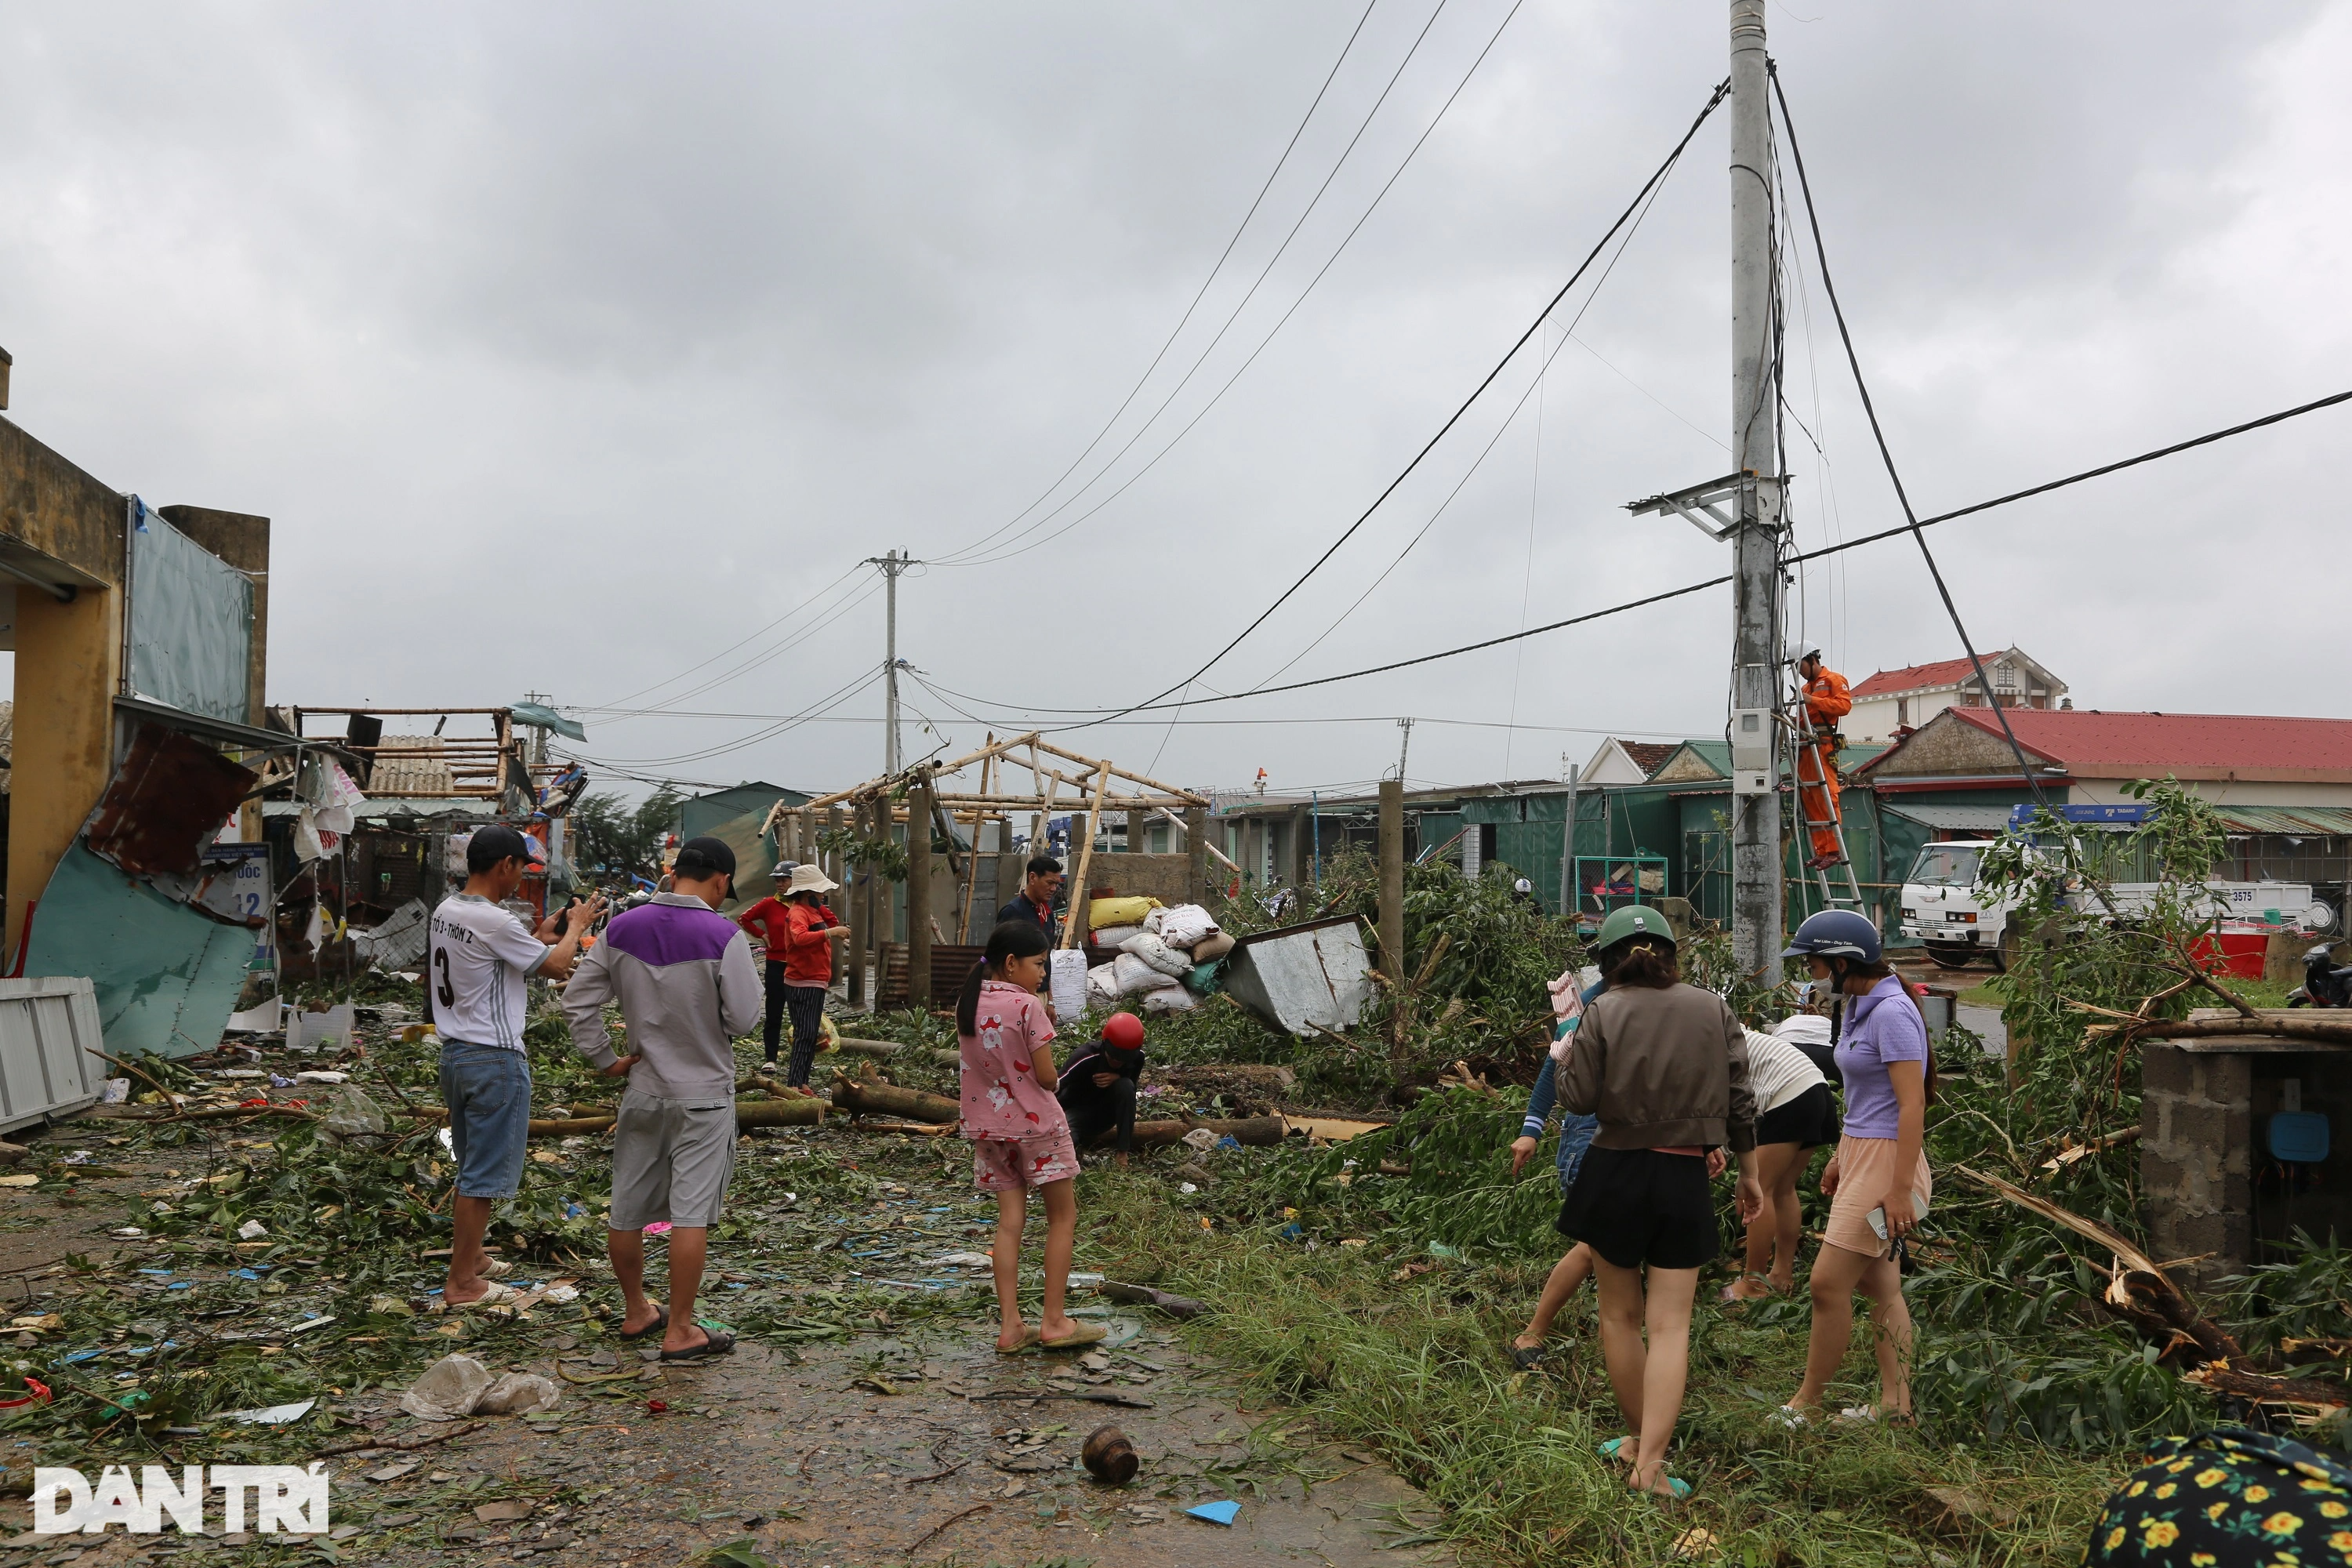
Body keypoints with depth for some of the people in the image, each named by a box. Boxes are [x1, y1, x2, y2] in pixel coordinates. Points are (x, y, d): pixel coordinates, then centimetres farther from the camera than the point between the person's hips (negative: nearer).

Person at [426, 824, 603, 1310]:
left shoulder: (445, 911, 7)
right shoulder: (495, 922, -22)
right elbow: (558, 966, -12)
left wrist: (541, 941, 17)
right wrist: (576, 925, 5)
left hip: (454, 1051, 10)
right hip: (494, 1058, -10)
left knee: (471, 1167, 22)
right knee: (484, 1175, -1)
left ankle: (471, 1256, 35)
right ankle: (462, 1283, 5)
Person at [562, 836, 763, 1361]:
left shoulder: (621, 929, -1)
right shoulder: (724, 936, -17)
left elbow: (577, 1000, 2)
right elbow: (744, 1017, -16)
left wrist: (605, 1059, 8)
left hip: (642, 1092, 5)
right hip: (704, 1095, -5)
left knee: (627, 1209, 16)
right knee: (692, 1212, 1)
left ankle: (636, 1313, 32)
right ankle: (680, 1331, 6)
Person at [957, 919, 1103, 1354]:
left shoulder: (967, 1004, 3)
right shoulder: (1027, 1007, -18)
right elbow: (1047, 1077, -16)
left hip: (990, 1128, 6)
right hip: (1036, 1124, -6)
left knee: (1009, 1222, 8)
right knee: (1063, 1217, 7)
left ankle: (1010, 1326, 6)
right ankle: (1054, 1322, 8)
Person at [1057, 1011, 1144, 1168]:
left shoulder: (1137, 1056, -18)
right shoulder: (1086, 1057, -32)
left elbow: (1130, 1089, -2)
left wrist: (1118, 1077, -25)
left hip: (1106, 1113, 4)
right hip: (1078, 1112, -4)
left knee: (1125, 1085, -29)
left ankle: (1123, 1153, -18)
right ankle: (1081, 1136, 1)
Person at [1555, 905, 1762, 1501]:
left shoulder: (1604, 1013, -8)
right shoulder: (1714, 1010, 0)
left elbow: (1579, 1098, -9)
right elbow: (1739, 1100, 4)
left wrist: (1565, 1056, 10)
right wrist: (1748, 1171, 16)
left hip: (1615, 1172, -1)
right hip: (1684, 1178, 1)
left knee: (1620, 1315, 16)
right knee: (1670, 1324, 2)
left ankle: (1640, 1438, 28)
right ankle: (1650, 1462, -7)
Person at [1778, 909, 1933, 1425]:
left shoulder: (1892, 1013, -18)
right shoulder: (1860, 1007, 12)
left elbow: (1912, 1106, -21)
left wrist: (1900, 1190, -23)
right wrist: (1840, 1158, 25)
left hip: (1887, 1161, -10)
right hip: (1860, 1153, 10)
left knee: (1829, 1282, -6)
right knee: (1879, 1284, 12)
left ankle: (1805, 1406, 4)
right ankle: (1895, 1403, 20)